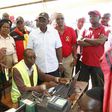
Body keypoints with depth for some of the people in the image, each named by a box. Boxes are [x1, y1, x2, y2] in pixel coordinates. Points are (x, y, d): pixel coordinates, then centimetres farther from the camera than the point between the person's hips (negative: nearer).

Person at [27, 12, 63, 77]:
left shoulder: (54, 32, -1)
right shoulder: (32, 34, -3)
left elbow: (58, 48, 3)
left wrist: (60, 63, 3)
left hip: (53, 68, 1)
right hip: (38, 68, 0)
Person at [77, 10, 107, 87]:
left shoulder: (104, 29, 0)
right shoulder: (86, 30, 11)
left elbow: (100, 41, -17)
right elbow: (79, 42, -1)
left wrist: (86, 39, -7)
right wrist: (95, 43, -13)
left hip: (97, 63, -3)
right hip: (84, 62, 4)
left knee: (98, 86, 10)